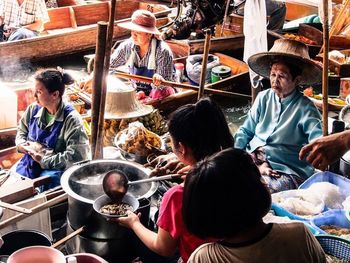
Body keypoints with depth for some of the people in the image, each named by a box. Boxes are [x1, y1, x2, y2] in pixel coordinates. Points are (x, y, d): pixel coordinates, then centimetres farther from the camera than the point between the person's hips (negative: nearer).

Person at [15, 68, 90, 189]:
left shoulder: (71, 119, -17)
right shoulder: (33, 109, 2)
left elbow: (76, 156, -21)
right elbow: (21, 131, 18)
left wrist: (44, 159, -19)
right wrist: (28, 147, -5)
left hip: (54, 171, -6)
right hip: (29, 165, 6)